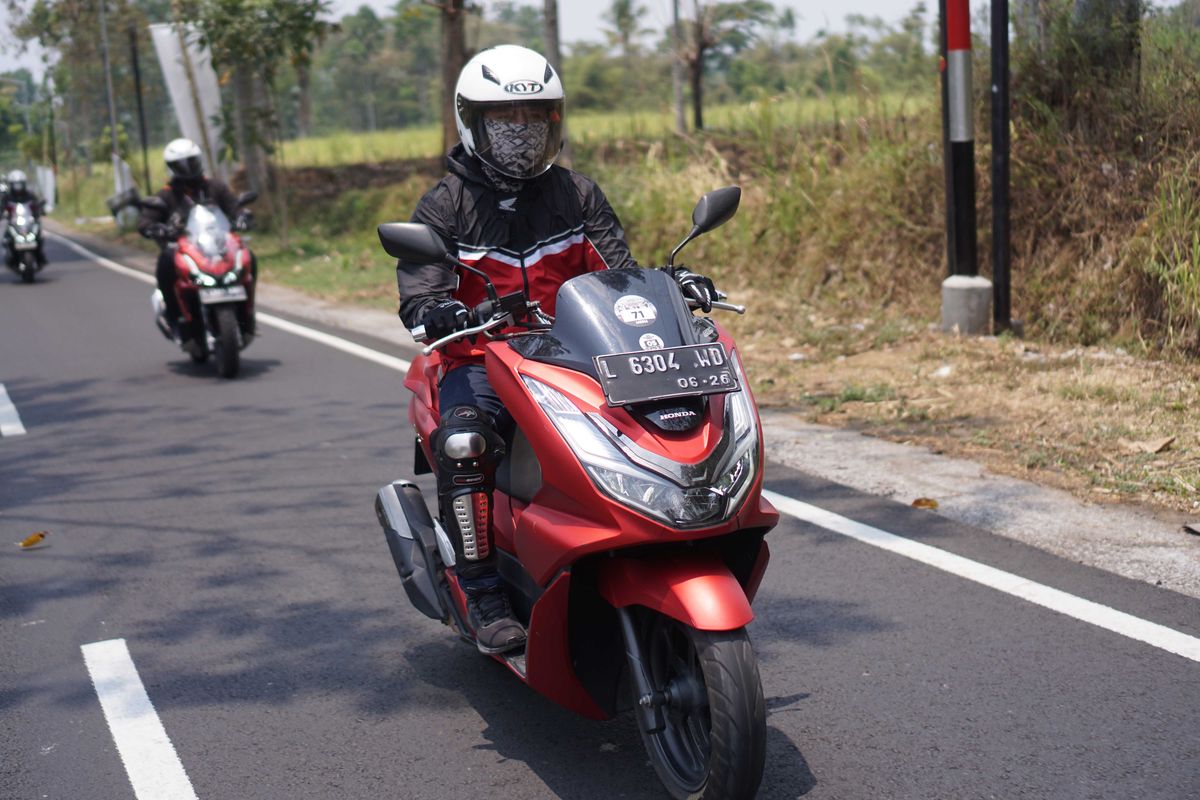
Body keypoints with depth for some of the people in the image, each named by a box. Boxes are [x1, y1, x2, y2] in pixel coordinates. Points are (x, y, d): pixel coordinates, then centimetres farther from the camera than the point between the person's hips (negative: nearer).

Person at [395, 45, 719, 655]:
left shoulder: (577, 195, 13)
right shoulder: (444, 206, 4)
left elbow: (617, 270, 6)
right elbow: (417, 290, -7)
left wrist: (669, 283, -15)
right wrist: (437, 311, -32)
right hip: (480, 360, -2)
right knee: (464, 442, -35)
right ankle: (483, 593, -23)